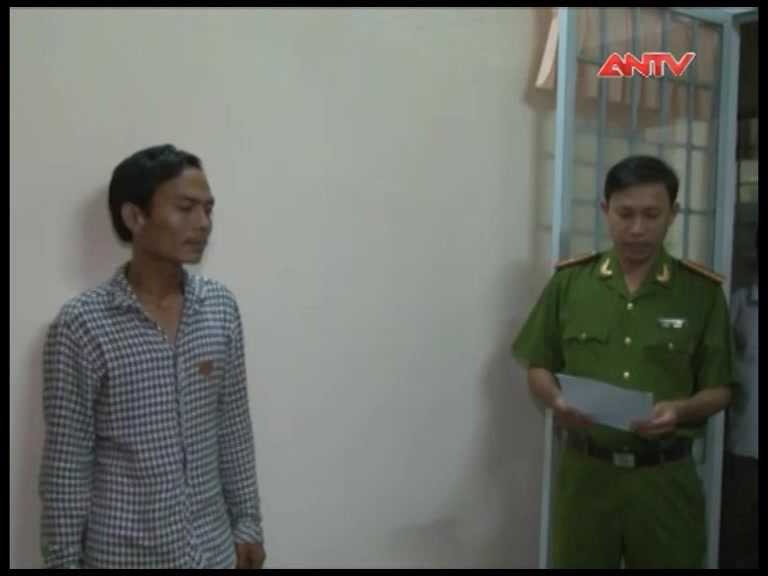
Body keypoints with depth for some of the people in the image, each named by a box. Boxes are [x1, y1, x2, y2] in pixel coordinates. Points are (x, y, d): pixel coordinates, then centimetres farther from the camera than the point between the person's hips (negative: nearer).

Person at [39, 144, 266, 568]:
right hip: (125, 553, -4)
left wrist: (247, 521, 7)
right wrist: (64, 560, -7)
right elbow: (66, 462, -11)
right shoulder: (81, 324, -16)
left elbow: (235, 429, 4)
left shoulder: (221, 308, -2)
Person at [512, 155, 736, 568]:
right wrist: (558, 401, -15)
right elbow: (538, 367, 6)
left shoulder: (702, 291, -2)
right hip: (584, 472, 1)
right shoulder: (569, 282, 0)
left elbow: (719, 390, 1)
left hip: (665, 477, 0)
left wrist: (680, 410, -19)